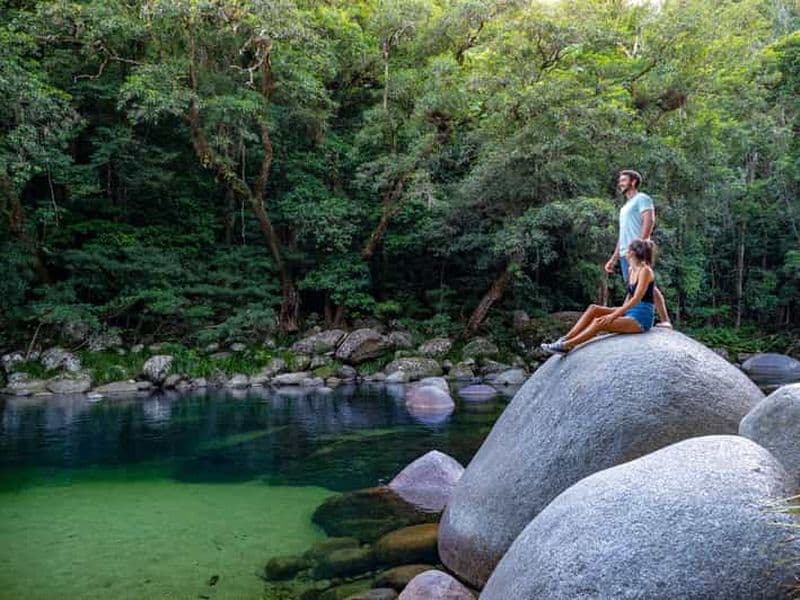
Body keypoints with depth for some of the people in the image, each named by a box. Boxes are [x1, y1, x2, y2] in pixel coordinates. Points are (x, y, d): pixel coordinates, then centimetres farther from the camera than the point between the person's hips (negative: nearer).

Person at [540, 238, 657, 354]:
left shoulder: (645, 270, -13)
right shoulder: (631, 270, 13)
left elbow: (636, 299, -21)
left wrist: (613, 316, -26)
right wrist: (619, 312, 6)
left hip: (641, 318, -8)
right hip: (629, 312, 8)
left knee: (599, 322, -27)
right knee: (593, 309, -8)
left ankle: (566, 346, -25)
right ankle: (565, 339, -15)